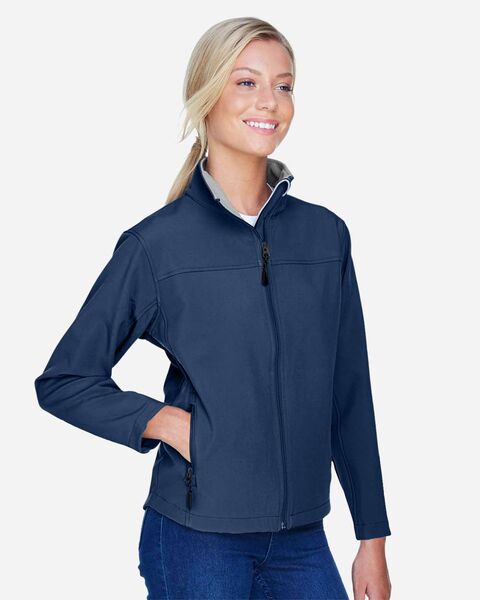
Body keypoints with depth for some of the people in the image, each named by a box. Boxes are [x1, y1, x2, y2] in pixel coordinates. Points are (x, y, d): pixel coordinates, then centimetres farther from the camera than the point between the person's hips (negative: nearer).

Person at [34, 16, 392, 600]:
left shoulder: (325, 235, 4)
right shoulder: (156, 244, -6)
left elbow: (350, 396, 8)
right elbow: (62, 382, 1)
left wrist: (373, 536, 8)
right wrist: (167, 422, -12)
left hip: (301, 539, 3)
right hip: (197, 540, -3)